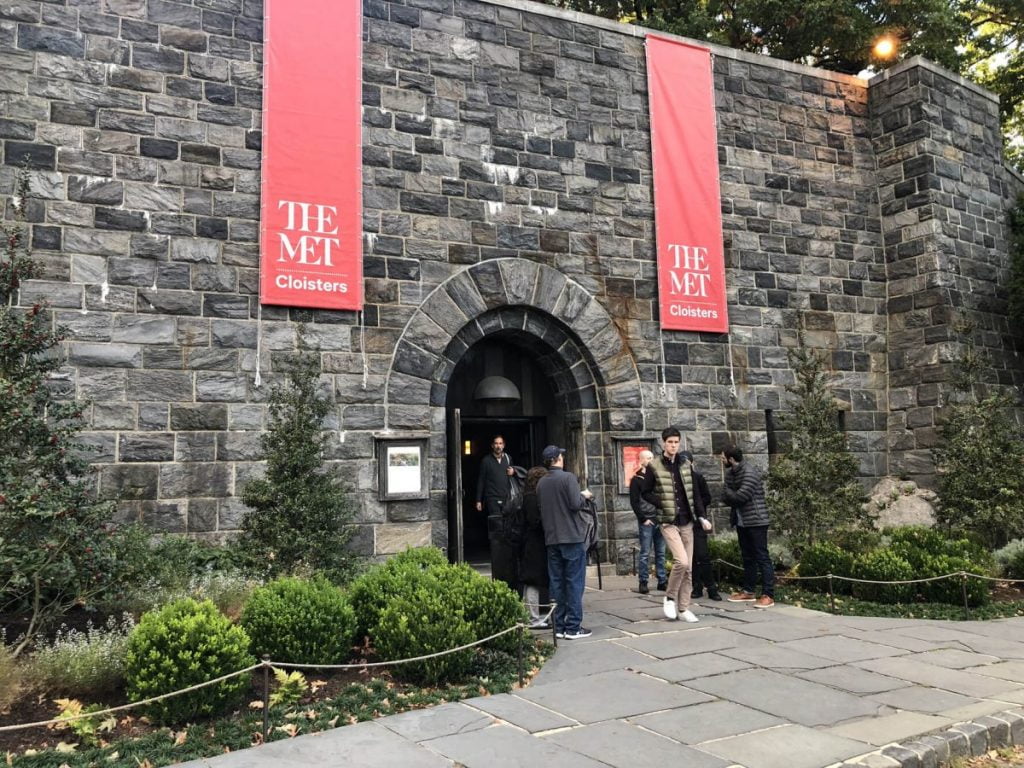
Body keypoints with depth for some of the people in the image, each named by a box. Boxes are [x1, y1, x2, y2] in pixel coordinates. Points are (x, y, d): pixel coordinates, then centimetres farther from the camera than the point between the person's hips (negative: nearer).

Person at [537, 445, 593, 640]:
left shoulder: (541, 483, 7)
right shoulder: (568, 478, -11)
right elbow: (575, 504, -17)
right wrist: (584, 495, 3)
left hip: (551, 539, 6)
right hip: (572, 537, -5)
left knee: (556, 582, 10)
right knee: (574, 582, 0)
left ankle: (559, 626, 13)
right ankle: (573, 627, 0)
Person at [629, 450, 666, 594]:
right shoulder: (636, 479, 0)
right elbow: (634, 502, -4)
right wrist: (643, 519, -10)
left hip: (659, 520, 5)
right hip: (646, 522, -4)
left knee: (661, 552, 7)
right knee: (645, 553, -2)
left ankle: (662, 581, 12)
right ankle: (643, 582, 4)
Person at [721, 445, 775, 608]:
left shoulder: (750, 472, -17)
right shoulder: (730, 472, 9)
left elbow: (741, 496, -24)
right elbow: (725, 497, 6)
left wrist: (728, 493, -6)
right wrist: (733, 496, -15)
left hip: (756, 521, -9)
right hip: (741, 521, 9)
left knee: (762, 557, -6)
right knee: (747, 557, 15)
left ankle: (768, 595, -6)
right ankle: (748, 591, 24)